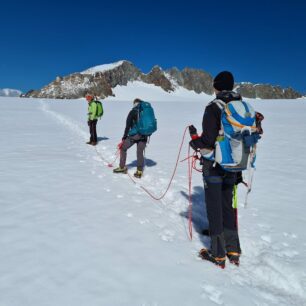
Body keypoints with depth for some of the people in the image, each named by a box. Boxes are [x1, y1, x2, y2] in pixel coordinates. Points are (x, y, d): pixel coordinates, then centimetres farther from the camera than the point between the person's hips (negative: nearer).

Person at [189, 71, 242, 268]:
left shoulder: (214, 107, -14)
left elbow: (208, 140, -18)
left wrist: (195, 140, 1)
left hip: (214, 164, -6)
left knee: (214, 208, 5)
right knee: (228, 205, 18)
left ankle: (218, 254, 16)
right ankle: (234, 251, 27)